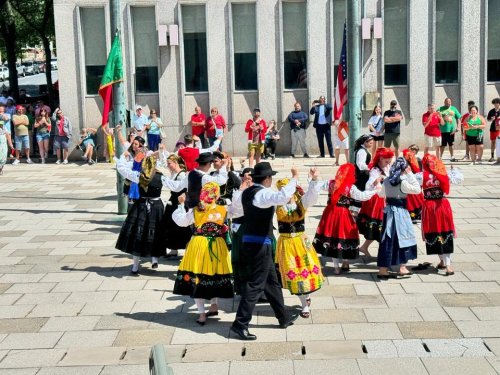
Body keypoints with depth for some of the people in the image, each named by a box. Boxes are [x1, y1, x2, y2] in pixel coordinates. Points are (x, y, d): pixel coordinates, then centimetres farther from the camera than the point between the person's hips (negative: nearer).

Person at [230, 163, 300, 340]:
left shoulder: (247, 192, 10)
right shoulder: (263, 193, -18)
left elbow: (236, 202, 33)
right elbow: (283, 197, -38)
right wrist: (294, 178, -25)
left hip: (249, 242, 10)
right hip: (260, 245, -10)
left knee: (272, 281, 19)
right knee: (255, 285, -4)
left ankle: (284, 317, 31)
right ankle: (240, 324, -1)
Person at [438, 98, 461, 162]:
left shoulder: (453, 109, 10)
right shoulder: (440, 109, 1)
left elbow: (458, 118, 10)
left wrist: (458, 127, -1)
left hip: (452, 130, 3)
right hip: (443, 130, -3)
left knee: (451, 144, 12)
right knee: (443, 145, -3)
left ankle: (452, 157, 22)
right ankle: (440, 157, 3)